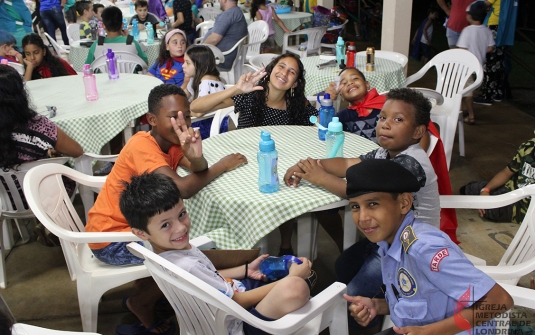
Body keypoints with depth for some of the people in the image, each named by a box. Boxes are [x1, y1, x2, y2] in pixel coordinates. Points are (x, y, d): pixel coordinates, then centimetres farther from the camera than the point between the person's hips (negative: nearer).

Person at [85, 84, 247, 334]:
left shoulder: (169, 140, 1)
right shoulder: (142, 146, -25)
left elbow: (200, 172, -15)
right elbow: (182, 188, -37)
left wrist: (196, 156, -37)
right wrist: (221, 166, -24)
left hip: (130, 224, 8)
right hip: (110, 240, -8)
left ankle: (143, 293, 20)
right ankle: (141, 303, 15)